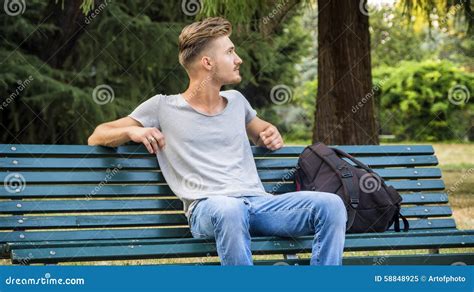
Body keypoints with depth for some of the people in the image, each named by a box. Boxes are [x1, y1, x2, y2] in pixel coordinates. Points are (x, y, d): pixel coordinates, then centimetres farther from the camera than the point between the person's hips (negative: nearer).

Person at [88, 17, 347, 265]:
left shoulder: (236, 101, 26)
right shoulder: (163, 107, 13)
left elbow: (260, 131, 48)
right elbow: (96, 137, 15)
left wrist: (271, 135, 22)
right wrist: (132, 131, -7)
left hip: (261, 202, 5)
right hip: (207, 208, -5)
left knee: (331, 205, -22)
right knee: (229, 209, -43)